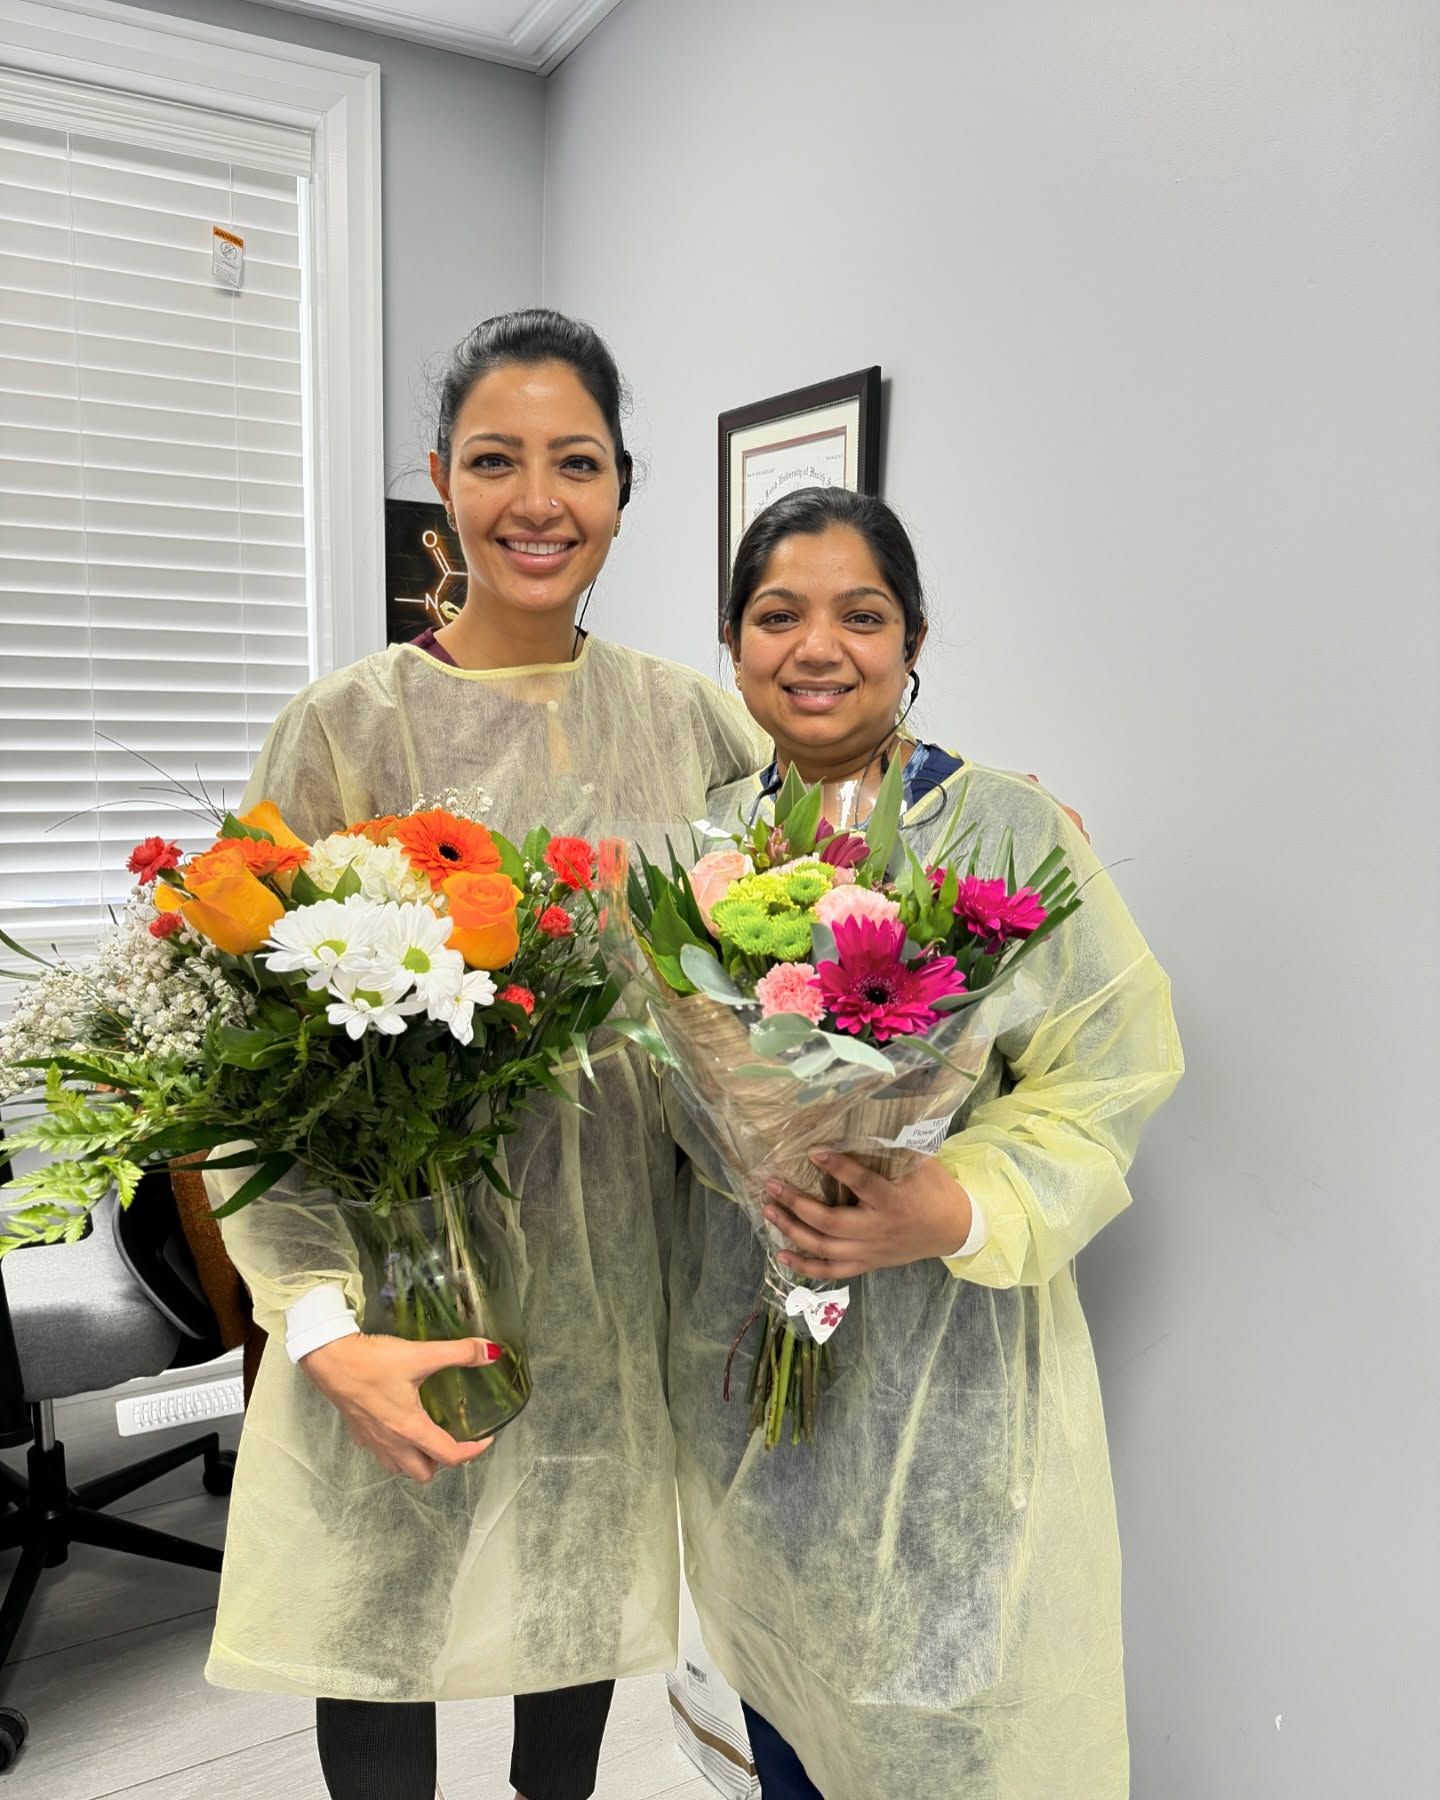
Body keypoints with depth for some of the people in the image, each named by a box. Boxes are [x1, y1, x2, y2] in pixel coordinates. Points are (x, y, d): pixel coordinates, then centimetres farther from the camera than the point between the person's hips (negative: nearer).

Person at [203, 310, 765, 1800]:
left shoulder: (687, 719, 1)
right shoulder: (345, 728, -10)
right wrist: (324, 1325, -19)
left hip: (617, 1274, 3)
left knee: (584, 1596, 21)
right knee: (382, 1620, 13)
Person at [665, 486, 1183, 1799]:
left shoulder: (1008, 831, -11)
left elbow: (1102, 1081, -14)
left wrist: (951, 1209, -26)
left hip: (943, 1366, -4)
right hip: (736, 1338, 5)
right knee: (779, 1684, 23)